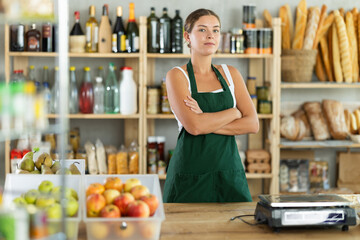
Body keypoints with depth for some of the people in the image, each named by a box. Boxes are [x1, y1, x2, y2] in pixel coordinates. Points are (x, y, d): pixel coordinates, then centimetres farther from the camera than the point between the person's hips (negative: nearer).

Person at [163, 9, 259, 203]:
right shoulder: (177, 76, -3)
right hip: (190, 177, -4)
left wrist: (207, 122, -12)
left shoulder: (230, 74, 10)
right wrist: (234, 112, -5)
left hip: (230, 173, 4)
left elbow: (252, 124, -1)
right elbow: (194, 125, -18)